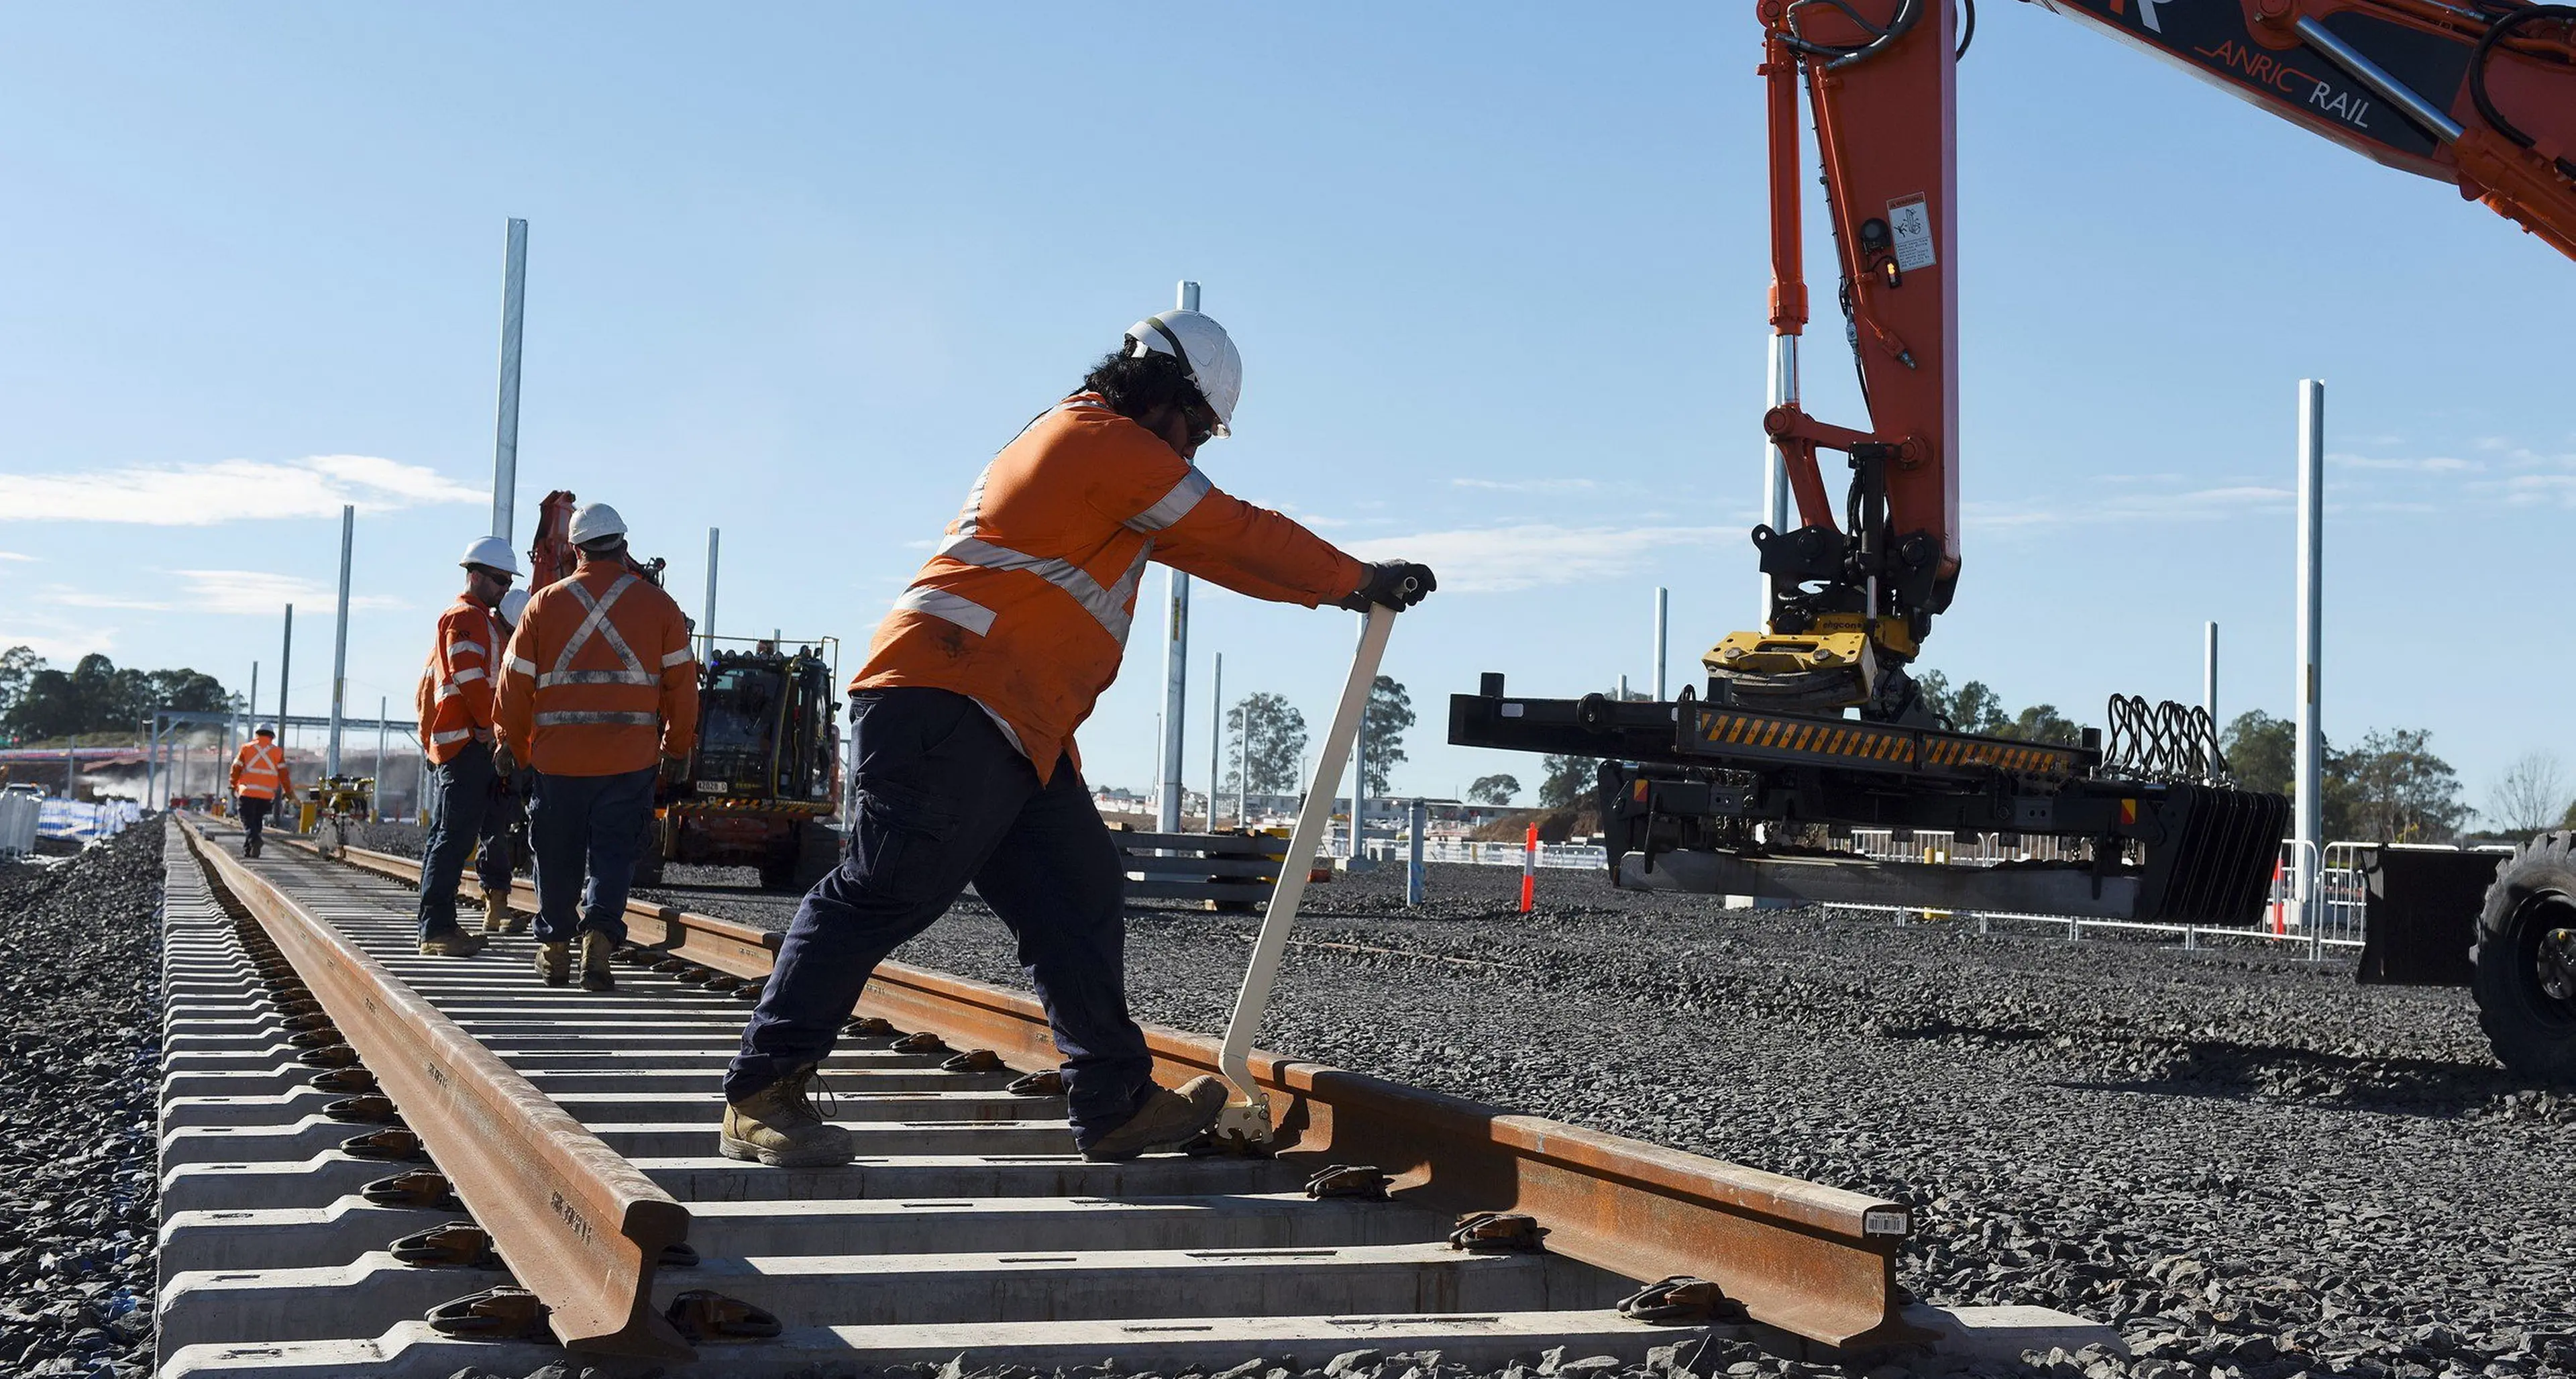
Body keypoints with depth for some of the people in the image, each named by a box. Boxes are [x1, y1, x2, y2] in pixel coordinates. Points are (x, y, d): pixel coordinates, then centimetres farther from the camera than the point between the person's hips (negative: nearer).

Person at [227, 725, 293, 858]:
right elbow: (283, 774, 4)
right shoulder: (277, 752, 7)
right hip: (267, 794, 2)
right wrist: (288, 792, 10)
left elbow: (236, 768, 6)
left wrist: (234, 787, 16)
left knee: (248, 821, -1)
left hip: (247, 792, -2)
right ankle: (248, 849, 13)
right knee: (257, 821, 14)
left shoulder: (246, 748, 6)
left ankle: (254, 839, -28)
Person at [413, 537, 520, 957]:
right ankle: (437, 929, -15)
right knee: (455, 838, -13)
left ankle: (436, 927, 16)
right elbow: (469, 675, -20)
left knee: (445, 837, 12)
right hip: (467, 744, -11)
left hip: (446, 744, 11)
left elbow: (428, 682, 31)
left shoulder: (471, 619, 25)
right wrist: (487, 725, -14)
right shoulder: (467, 617, -8)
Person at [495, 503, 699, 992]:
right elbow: (681, 681, 3)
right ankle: (599, 940, -16)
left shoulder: (545, 603, 4)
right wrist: (677, 746, 13)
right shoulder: (657, 604, 2)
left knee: (557, 854, 13)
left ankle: (554, 950, 22)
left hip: (558, 755, 1)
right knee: (614, 852, 2)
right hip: (631, 759, -1)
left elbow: (516, 682, 7)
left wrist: (512, 745, 18)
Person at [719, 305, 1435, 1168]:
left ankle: (1115, 1108, 11)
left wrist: (1338, 585, 30)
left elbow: (1205, 546, 32)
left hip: (1015, 733, 11)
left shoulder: (1079, 447, 28)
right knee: (885, 895, -12)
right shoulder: (1107, 440, -4)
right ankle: (761, 1097, -9)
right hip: (951, 702, -11)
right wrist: (1357, 581, 10)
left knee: (1079, 900, 8)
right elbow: (1235, 534, -2)